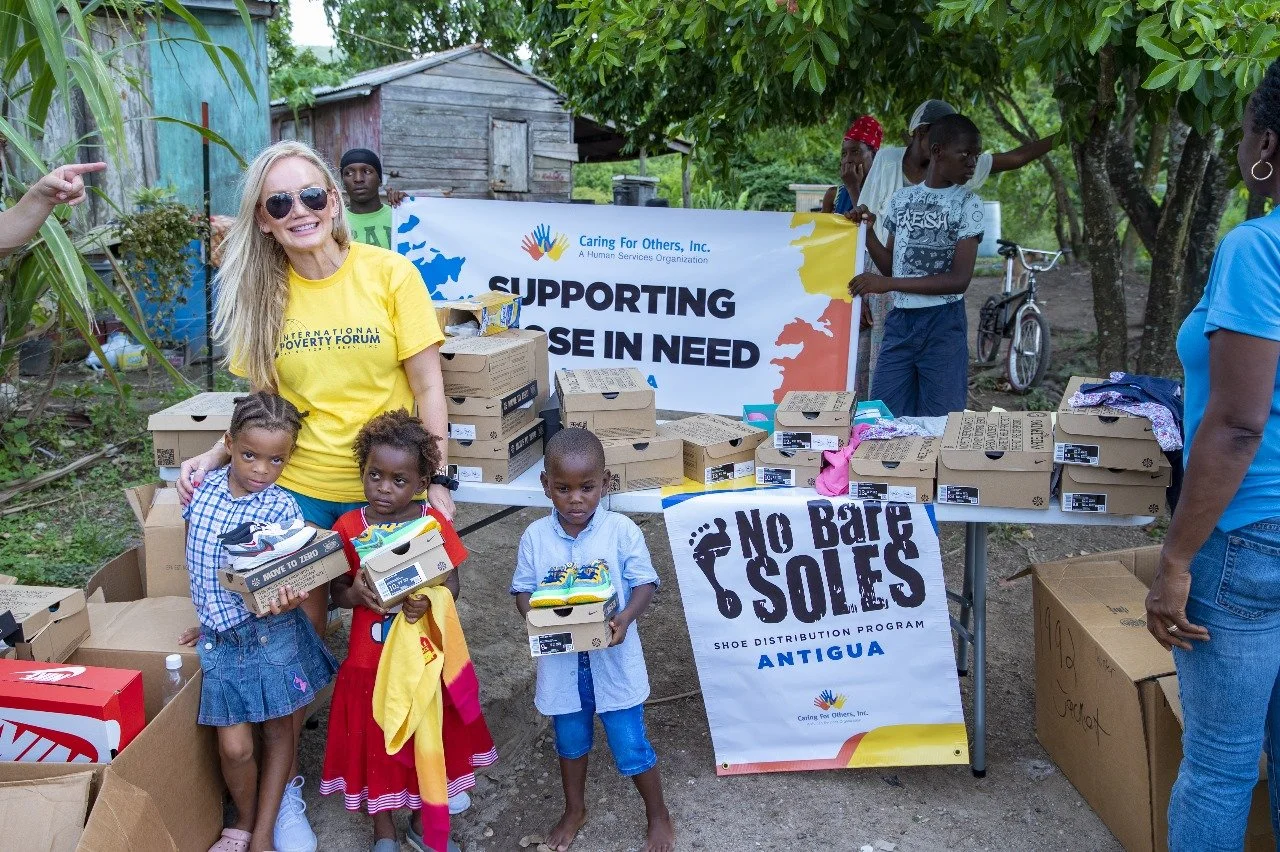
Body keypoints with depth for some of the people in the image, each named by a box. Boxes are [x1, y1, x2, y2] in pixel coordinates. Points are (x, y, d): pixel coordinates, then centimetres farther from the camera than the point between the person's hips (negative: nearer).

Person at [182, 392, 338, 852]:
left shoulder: (282, 508, -11)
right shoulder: (202, 489, -3)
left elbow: (291, 574, -12)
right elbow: (193, 556, 11)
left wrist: (285, 598, -35)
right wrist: (209, 616, 12)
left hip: (271, 632, -1)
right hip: (220, 638, 2)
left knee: (278, 731, 11)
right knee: (234, 747, 0)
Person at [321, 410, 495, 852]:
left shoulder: (435, 523, -8)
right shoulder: (348, 527, -9)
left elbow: (451, 583, -5)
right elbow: (336, 592, -3)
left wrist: (430, 601, -26)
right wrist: (356, 594, -25)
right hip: (372, 657, -1)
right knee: (377, 741, 13)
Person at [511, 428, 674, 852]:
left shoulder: (621, 531, -14)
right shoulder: (535, 537, -8)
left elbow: (644, 584, -9)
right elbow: (523, 589, -1)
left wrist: (625, 618, -27)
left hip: (612, 657, -2)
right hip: (561, 659, 3)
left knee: (631, 744, 7)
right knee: (570, 740, 23)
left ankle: (658, 815, 33)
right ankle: (574, 811, 47)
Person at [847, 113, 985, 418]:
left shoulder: (968, 204, -2)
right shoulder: (902, 199, 9)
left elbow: (959, 279, -12)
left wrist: (888, 284, -18)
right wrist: (867, 231, 0)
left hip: (943, 325, -3)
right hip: (899, 322, 3)